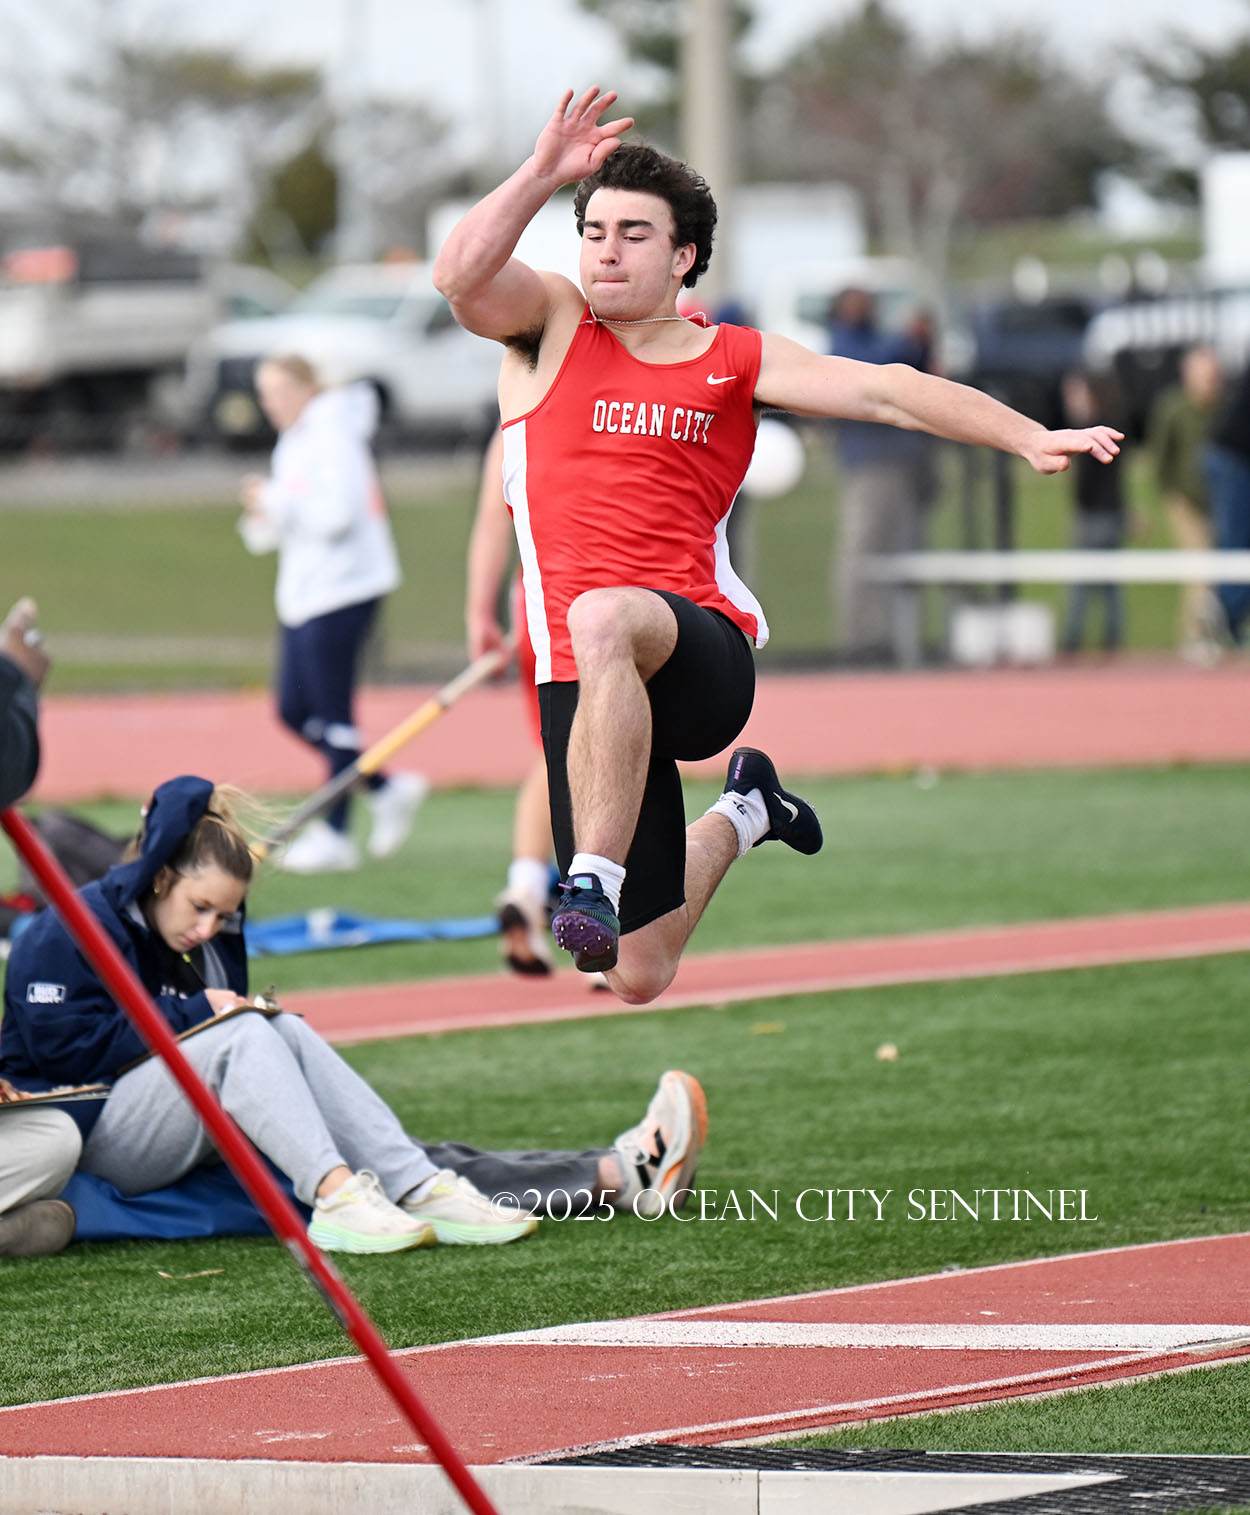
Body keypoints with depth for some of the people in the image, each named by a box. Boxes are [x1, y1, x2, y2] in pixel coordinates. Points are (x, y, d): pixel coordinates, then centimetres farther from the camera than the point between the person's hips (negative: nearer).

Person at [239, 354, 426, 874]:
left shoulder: (334, 436, -12)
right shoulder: (292, 444, 17)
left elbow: (338, 513, -22)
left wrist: (277, 501, -16)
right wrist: (263, 517, 2)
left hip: (343, 590, -10)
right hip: (303, 594, 10)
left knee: (333, 712, -5)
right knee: (294, 710, 9)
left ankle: (334, 834, 1)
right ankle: (388, 790, 19)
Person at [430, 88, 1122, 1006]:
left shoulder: (735, 361, 13)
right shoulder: (551, 325, 11)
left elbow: (882, 391, 5)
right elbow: (463, 273, -8)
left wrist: (1031, 438, -6)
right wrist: (545, 174, -18)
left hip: (705, 650, -1)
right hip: (584, 684, 2)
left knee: (605, 620, -41)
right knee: (639, 977, 3)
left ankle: (596, 882, -37)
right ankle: (739, 817, 37)